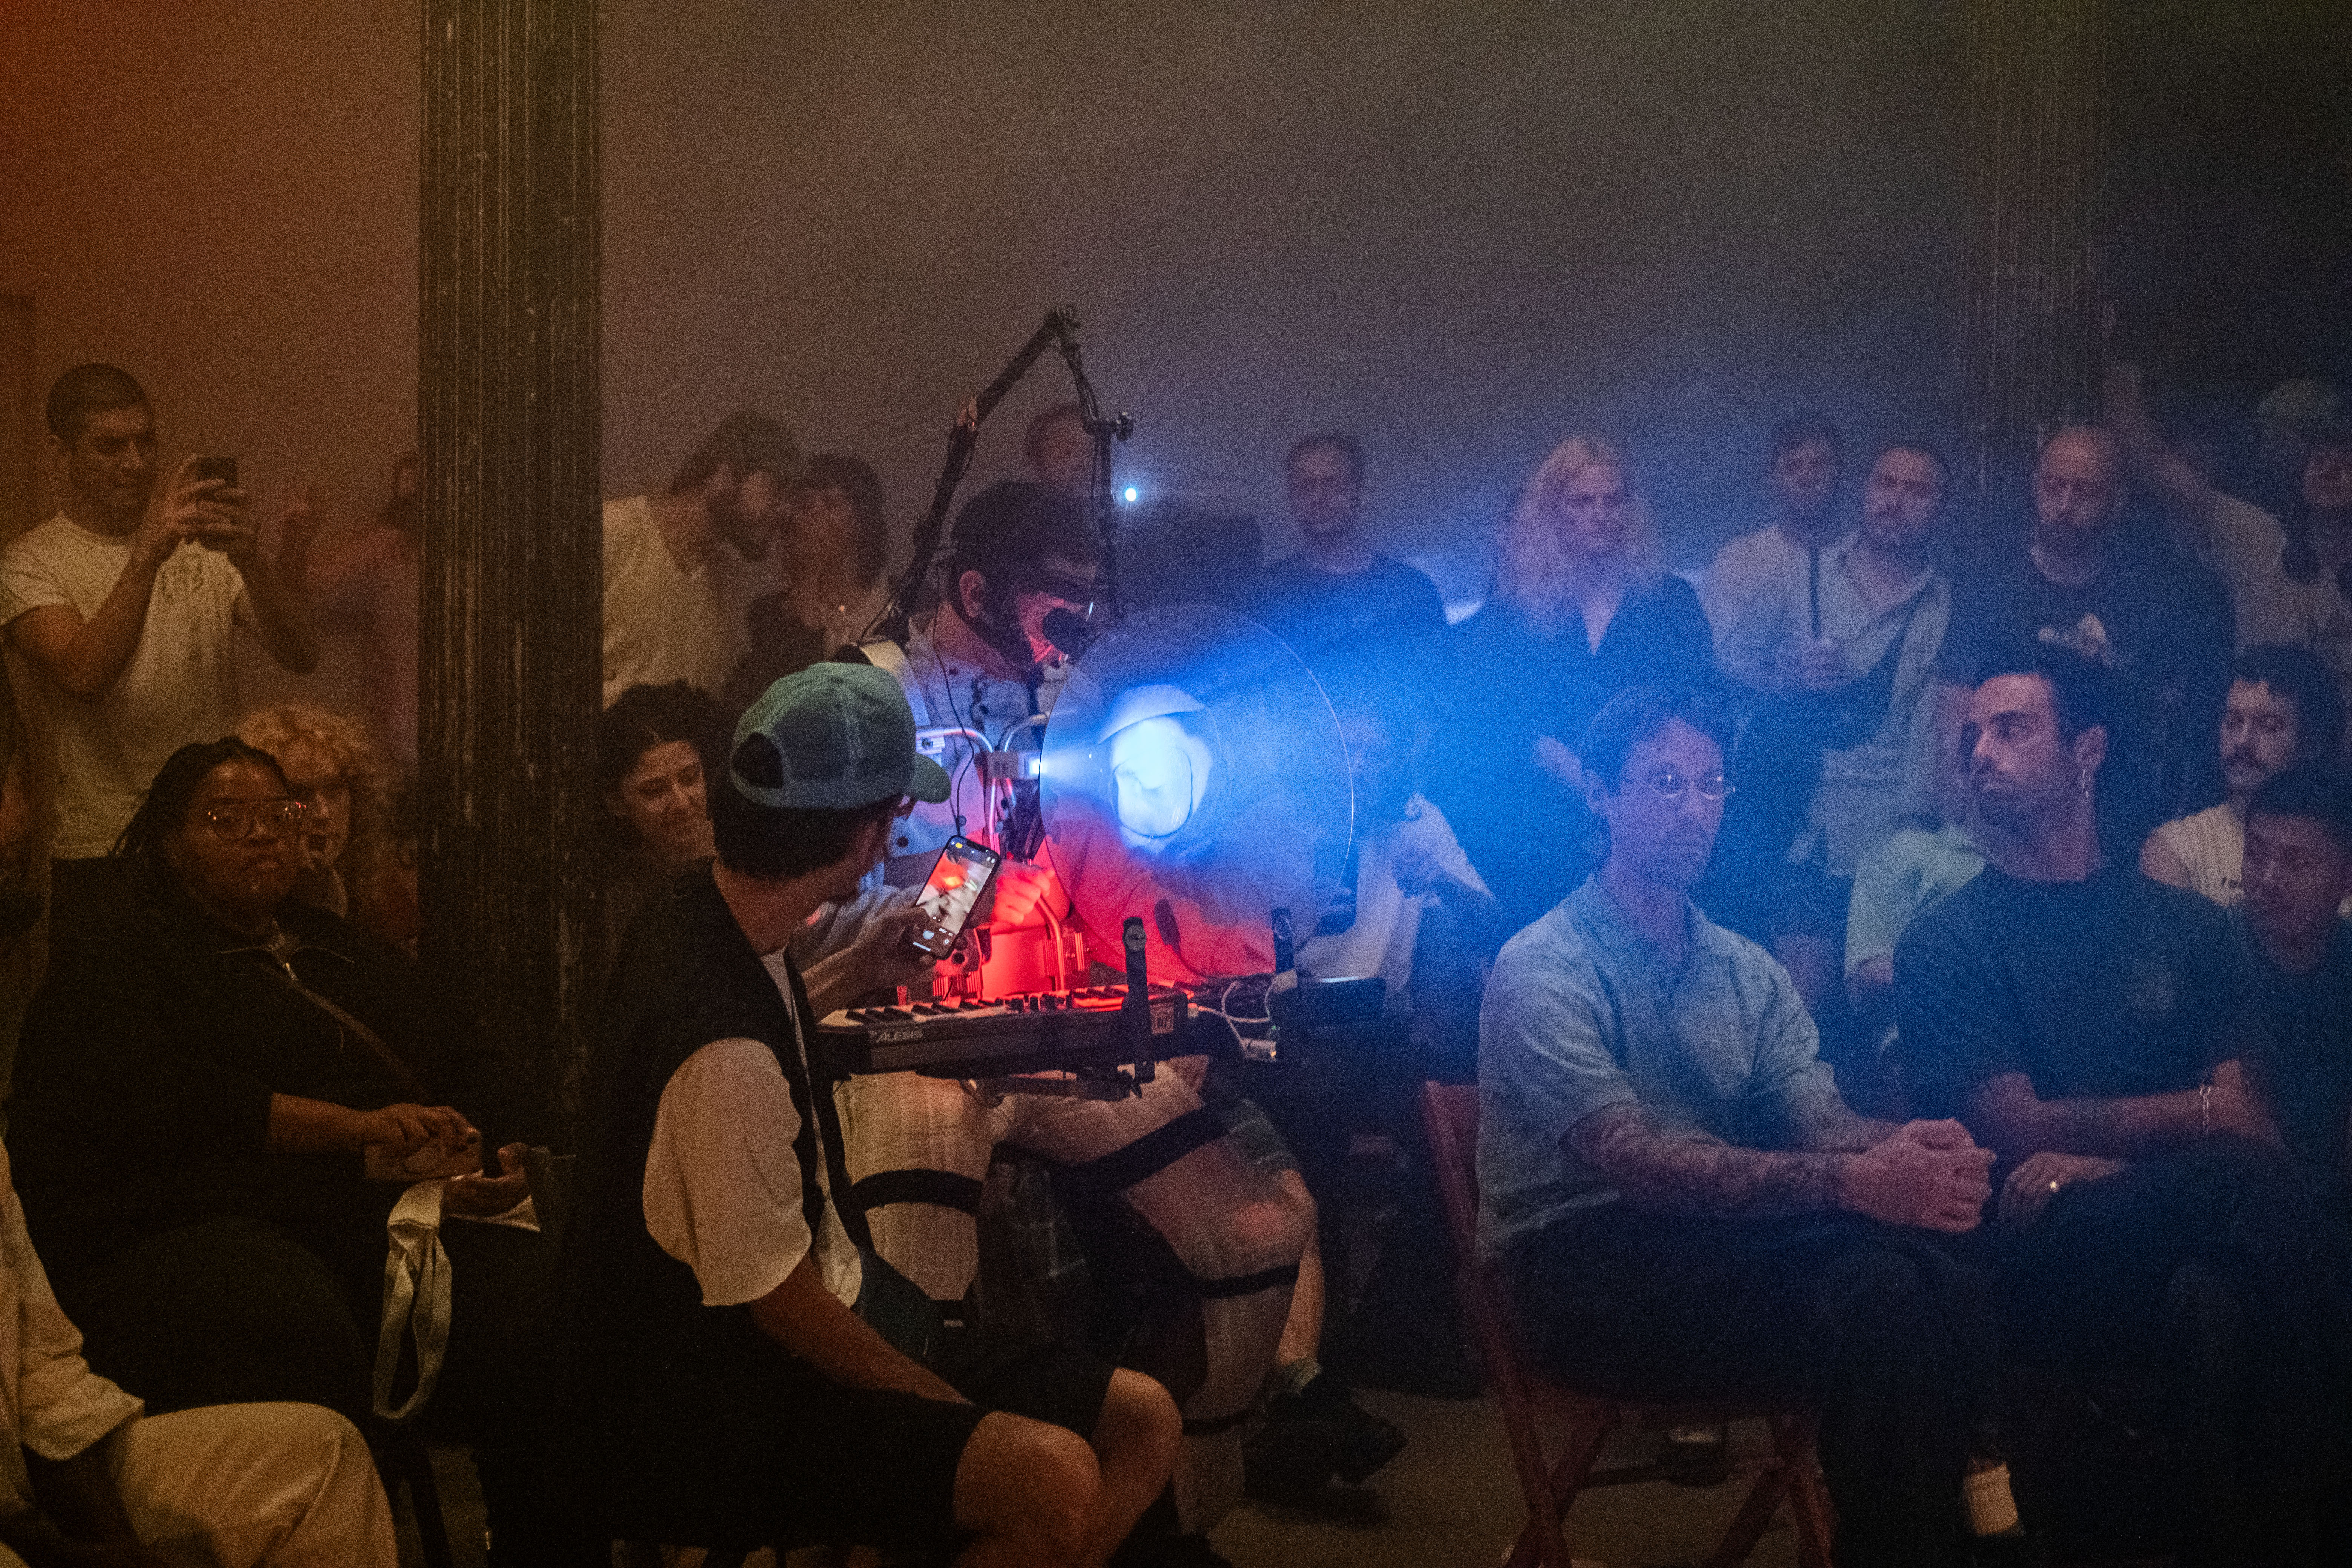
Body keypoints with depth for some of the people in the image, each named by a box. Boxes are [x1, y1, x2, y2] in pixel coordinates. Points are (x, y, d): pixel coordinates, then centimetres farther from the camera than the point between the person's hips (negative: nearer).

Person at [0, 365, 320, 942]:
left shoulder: (202, 543, 8)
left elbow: (301, 657, -4)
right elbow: (86, 676, -20)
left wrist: (249, 560, -21)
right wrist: (148, 555, -29)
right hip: (103, 847, -3)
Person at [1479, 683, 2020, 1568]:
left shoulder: (1747, 971, 17)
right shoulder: (1545, 971, -5)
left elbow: (1818, 1124, 4)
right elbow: (1633, 1160, -19)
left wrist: (1897, 1148, -23)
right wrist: (1853, 1182, -32)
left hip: (1718, 1243, 6)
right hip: (1588, 1266, -5)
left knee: (1934, 1285, -26)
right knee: (1879, 1300, -29)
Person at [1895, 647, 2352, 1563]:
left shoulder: (2186, 925, 21)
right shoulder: (1947, 942, 11)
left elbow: (2243, 1126, 9)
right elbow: (2019, 1130, -2)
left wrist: (2095, 1163, -12)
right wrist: (2205, 1113, 4)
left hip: (2173, 1237, 3)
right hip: (2041, 1266, -2)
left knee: (2224, 1298, -37)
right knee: (2246, 1184, -32)